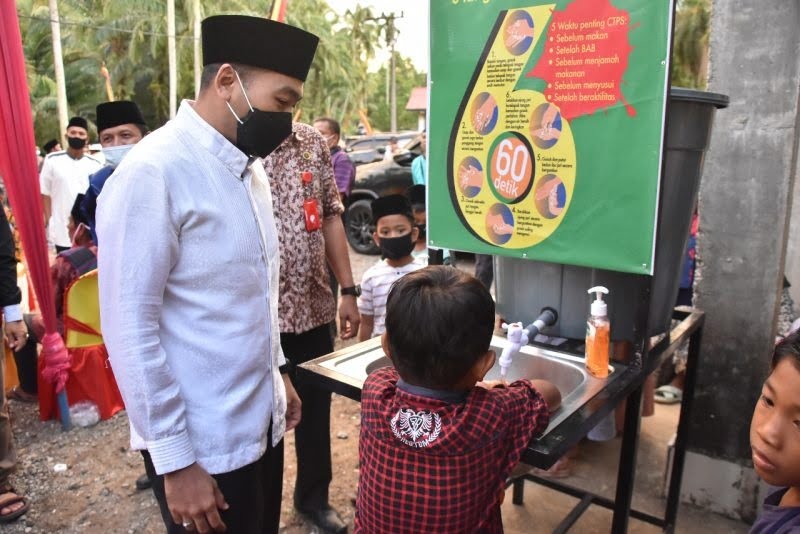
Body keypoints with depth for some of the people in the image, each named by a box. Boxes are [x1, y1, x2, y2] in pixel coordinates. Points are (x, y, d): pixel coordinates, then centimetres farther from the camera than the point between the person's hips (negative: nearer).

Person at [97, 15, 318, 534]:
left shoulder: (249, 167, 5)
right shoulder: (152, 173, -20)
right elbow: (130, 328, -20)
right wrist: (173, 460, -16)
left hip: (261, 421, 8)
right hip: (201, 443, -7)